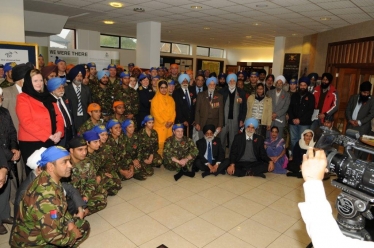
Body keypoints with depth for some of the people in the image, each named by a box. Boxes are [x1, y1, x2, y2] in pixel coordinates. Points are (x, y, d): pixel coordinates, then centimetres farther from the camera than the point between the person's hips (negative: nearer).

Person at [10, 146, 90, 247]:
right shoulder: (46, 196, -33)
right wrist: (74, 235, -13)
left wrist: (70, 223, -4)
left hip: (45, 227, 8)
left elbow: (61, 207, 10)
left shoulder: (52, 181, -6)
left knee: (84, 226, 9)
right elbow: (53, 237, -30)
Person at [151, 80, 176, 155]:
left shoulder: (170, 99, 10)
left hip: (170, 126, 4)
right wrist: (164, 123, -11)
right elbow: (155, 113, -7)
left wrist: (171, 121, -7)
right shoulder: (155, 99, -2)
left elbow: (173, 111, 9)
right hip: (159, 126, -4)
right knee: (160, 144, -7)